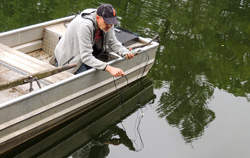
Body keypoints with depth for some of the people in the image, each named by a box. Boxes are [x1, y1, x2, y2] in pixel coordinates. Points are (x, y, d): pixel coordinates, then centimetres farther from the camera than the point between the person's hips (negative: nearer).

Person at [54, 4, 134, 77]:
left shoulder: (107, 22, -15)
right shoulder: (84, 26, -38)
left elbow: (112, 42, -2)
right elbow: (86, 57, -39)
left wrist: (125, 52, -24)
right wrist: (109, 68, -48)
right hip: (70, 57, -7)